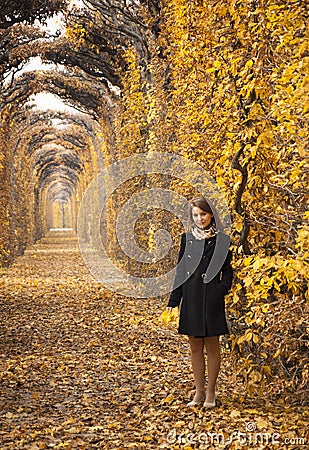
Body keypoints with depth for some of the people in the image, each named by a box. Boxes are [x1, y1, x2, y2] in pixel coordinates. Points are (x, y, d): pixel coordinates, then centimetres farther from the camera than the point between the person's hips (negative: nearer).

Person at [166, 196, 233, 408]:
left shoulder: (222, 240, 0)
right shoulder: (187, 238, 8)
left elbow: (227, 271, 2)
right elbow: (180, 271, 9)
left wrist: (221, 291, -14)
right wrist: (173, 301, 5)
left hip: (211, 299, -3)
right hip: (191, 298, 3)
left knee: (212, 346, 4)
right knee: (195, 346, 9)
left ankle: (211, 393, 15)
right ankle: (199, 392, 19)